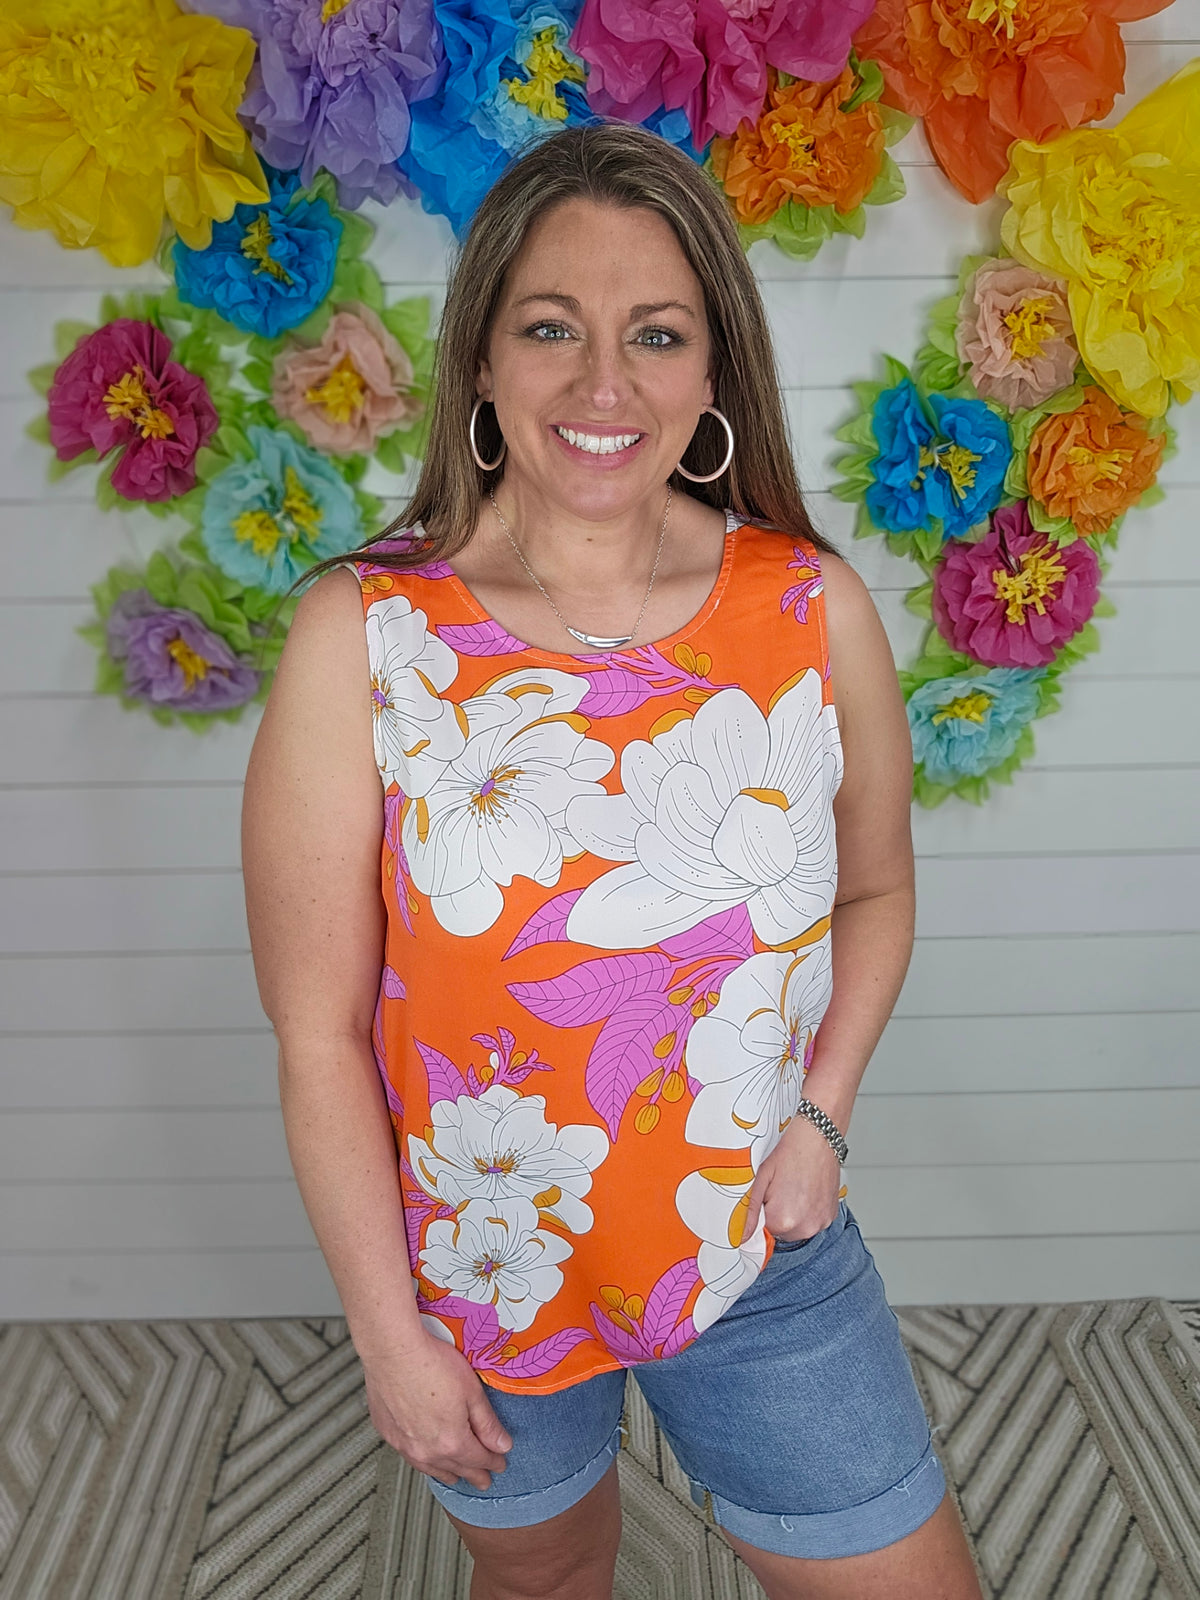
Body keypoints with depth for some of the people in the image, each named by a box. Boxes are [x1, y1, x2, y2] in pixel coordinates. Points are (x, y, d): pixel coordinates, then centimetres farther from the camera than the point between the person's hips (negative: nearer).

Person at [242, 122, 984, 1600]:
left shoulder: (816, 611, -11)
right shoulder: (359, 638, -17)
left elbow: (873, 891, 5)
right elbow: (318, 1029, -13)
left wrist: (823, 1111, -9)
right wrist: (388, 1331, -7)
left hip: (769, 1260, 1)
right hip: (477, 1283, 0)